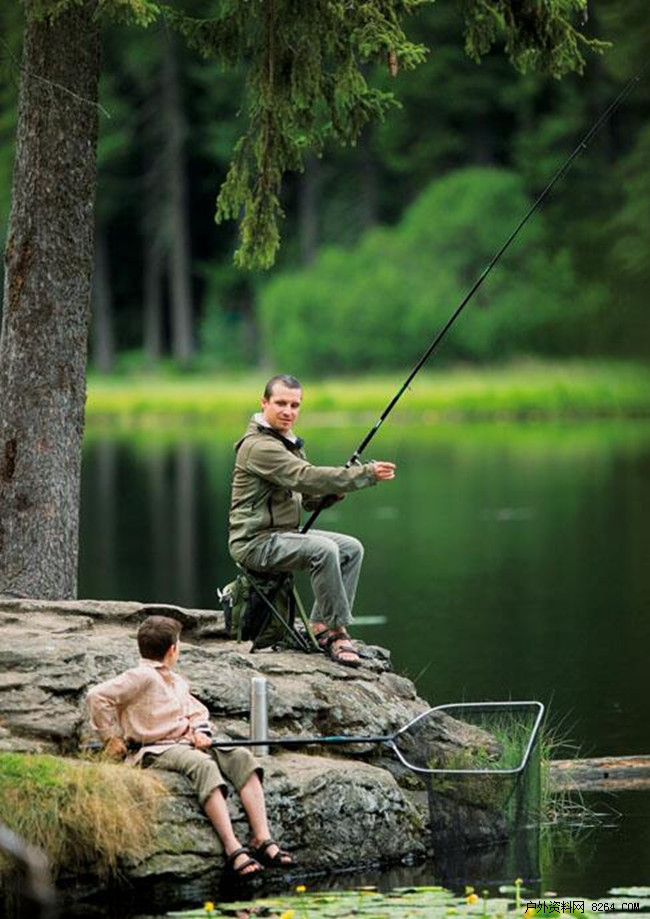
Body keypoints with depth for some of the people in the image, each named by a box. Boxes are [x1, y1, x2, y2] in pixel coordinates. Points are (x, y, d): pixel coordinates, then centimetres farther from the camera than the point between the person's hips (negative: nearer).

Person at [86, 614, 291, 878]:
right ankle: (233, 849, -44)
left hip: (186, 745, 8)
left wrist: (200, 731, 10)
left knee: (240, 756, -14)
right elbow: (97, 696, -11)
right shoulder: (142, 677, -5)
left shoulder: (178, 682, 22)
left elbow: (198, 712, 33)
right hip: (155, 752, -8)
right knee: (204, 765, -36)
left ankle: (262, 840, -24)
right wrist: (110, 737, -7)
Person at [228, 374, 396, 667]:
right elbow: (306, 477, -30)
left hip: (284, 533, 10)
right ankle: (336, 632, -21)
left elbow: (309, 497, 18)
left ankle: (321, 626, 0)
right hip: (255, 541, -10)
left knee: (352, 548, 2)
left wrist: (334, 492, -6)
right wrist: (368, 473, -30)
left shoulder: (288, 442, 15)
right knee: (323, 549, -30)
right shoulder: (259, 446, -18)